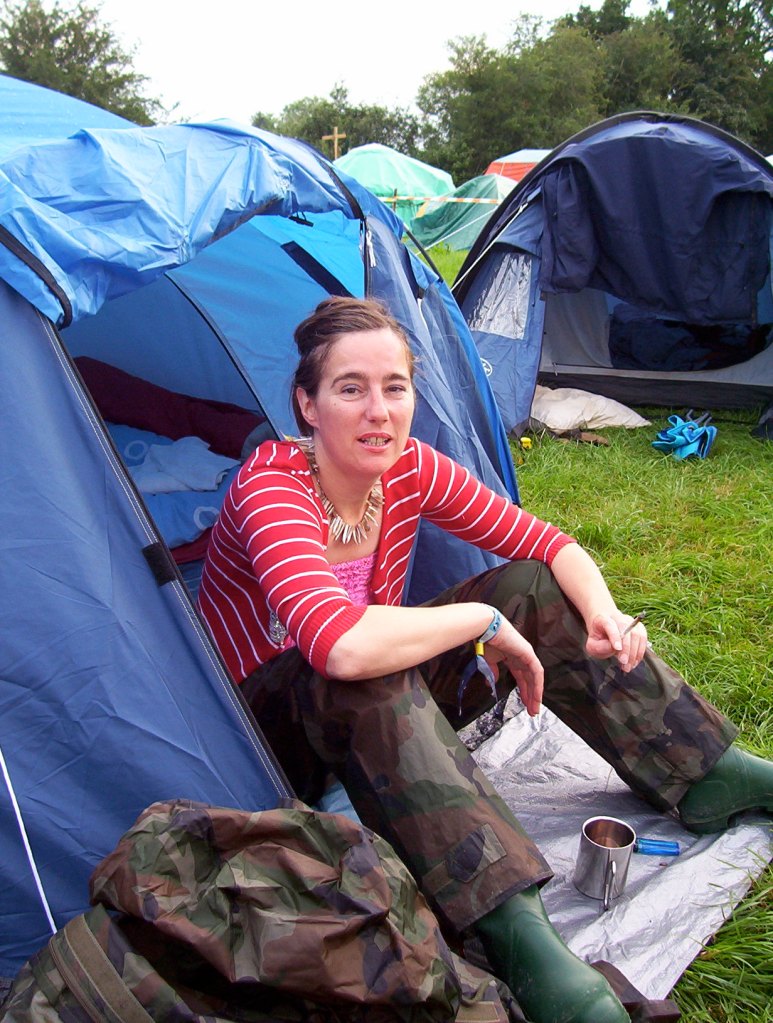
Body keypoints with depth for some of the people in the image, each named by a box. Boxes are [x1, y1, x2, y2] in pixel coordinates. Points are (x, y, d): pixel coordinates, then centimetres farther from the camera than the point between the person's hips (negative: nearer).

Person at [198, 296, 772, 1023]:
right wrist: (485, 619, -34)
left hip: (387, 717, 6)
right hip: (267, 730, -6)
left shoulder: (410, 469, -9)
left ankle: (706, 777, -3)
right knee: (366, 679, -42)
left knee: (539, 591, -10)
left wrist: (603, 611, -23)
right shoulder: (271, 485, -29)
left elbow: (549, 545, -2)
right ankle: (515, 935, -41)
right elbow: (341, 646, -46)